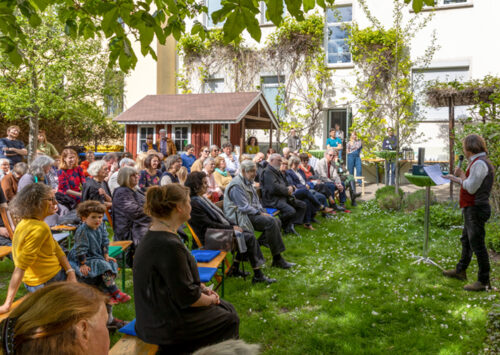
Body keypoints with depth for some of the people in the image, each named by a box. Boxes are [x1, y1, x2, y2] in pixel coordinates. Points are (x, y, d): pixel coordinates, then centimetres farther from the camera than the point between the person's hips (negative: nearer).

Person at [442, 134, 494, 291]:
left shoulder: (479, 163, -19)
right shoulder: (479, 162, 14)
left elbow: (471, 188, -21)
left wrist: (461, 175, -7)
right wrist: (454, 178, 28)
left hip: (476, 209, -11)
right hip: (472, 209, 11)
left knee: (477, 244, -5)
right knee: (466, 240, 22)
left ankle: (484, 281, 3)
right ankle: (460, 271, 37)